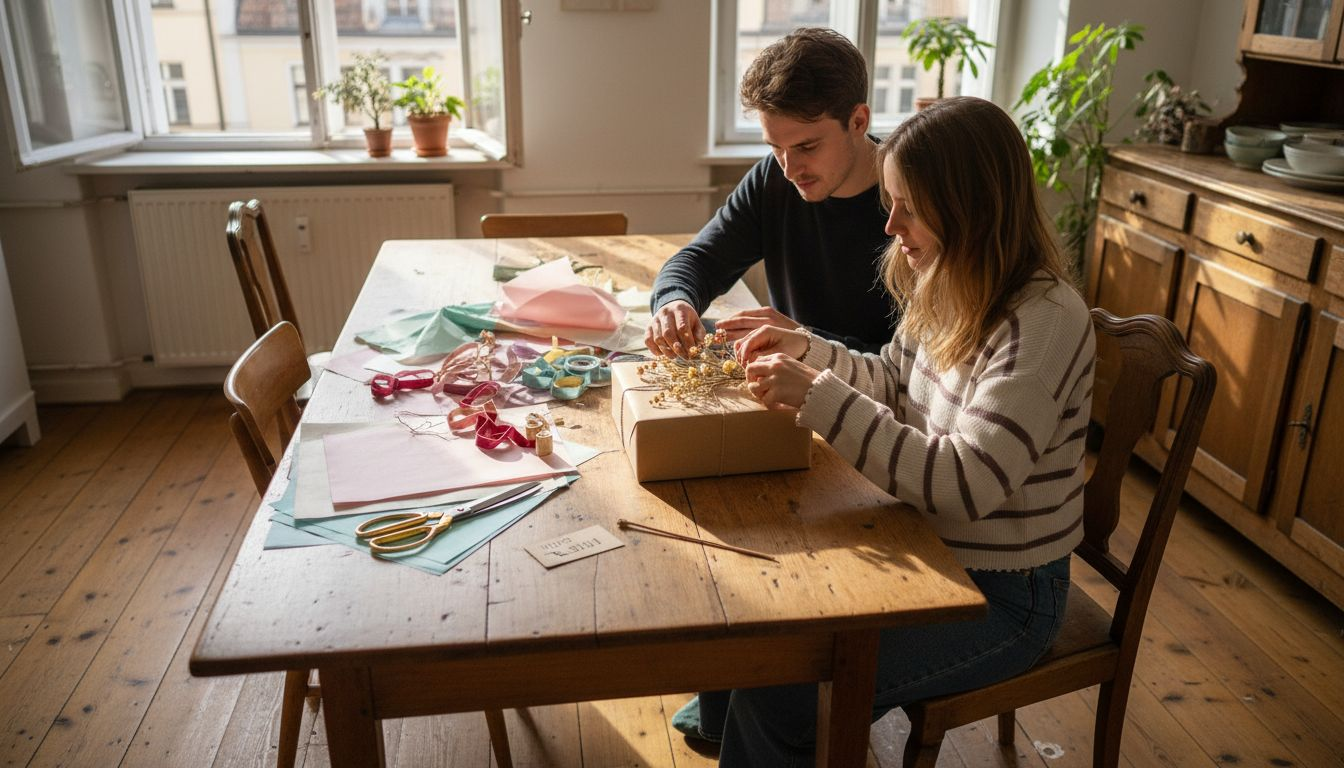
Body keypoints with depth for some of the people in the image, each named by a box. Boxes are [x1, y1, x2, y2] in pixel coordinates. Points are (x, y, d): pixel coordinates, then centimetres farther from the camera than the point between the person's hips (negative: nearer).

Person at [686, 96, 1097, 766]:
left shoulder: (1045, 319, -25)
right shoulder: (948, 287, -1)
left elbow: (966, 485, -30)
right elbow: (895, 384, 14)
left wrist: (819, 397, -31)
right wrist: (808, 352, -3)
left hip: (999, 593, -7)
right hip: (925, 547, 7)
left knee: (778, 691, -16)